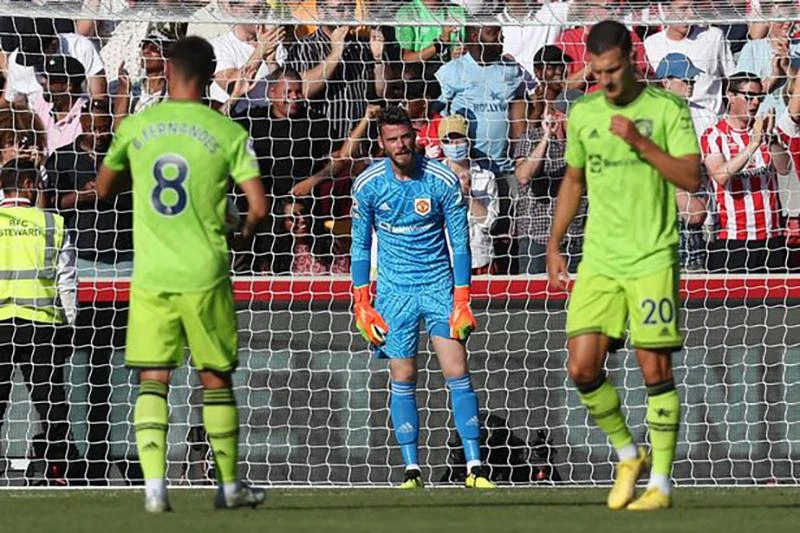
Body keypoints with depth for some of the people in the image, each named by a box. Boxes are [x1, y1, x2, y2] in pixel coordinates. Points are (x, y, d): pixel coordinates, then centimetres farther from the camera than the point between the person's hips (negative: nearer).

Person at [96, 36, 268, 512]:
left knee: (153, 381, 2)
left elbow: (103, 189, 18)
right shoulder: (229, 133, -4)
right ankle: (230, 486, 21)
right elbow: (259, 206, -7)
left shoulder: (135, 128, 2)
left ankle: (154, 485, -14)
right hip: (206, 276, -1)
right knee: (216, 380, 12)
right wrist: (244, 232, 15)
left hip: (149, 277, 1)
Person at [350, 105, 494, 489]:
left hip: (439, 284, -1)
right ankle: (412, 470, 4)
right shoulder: (368, 184, -5)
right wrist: (362, 305, 1)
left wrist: (461, 301, -7)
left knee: (457, 374, -9)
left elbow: (460, 242, -3)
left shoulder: (443, 180, -9)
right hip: (394, 289, 1)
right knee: (403, 380, -1)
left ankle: (475, 467, -8)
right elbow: (360, 245, 5)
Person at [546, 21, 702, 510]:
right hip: (598, 262, 4)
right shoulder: (582, 114, 10)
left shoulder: (668, 109, -3)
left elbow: (692, 178, -11)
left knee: (655, 369, -5)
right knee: (582, 368, -5)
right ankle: (628, 456, 17)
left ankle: (660, 483, 4)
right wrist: (554, 245, 19)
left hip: (652, 259, -4)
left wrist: (640, 142, -20)